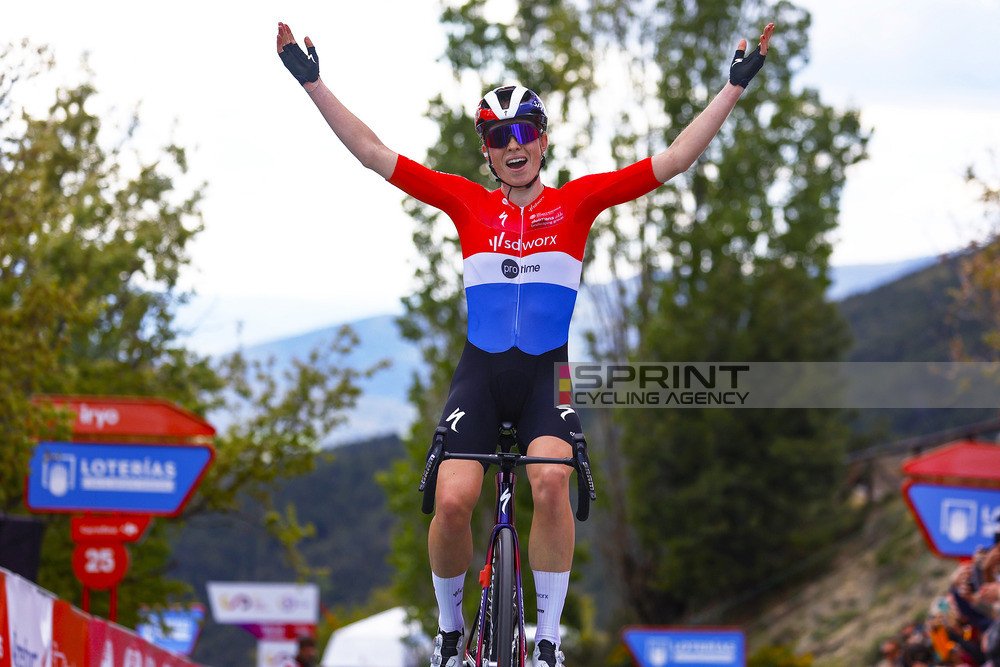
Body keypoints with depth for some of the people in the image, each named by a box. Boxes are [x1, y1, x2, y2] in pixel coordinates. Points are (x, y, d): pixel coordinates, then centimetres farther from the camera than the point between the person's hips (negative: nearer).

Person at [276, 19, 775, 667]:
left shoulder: (577, 200, 3)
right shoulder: (467, 202, 4)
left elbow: (673, 160, 1)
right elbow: (372, 152, 3)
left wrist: (735, 86, -3)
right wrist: (313, 81, 0)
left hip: (548, 372, -1)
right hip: (480, 371, 1)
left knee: (551, 481, -27)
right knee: (453, 500, -18)